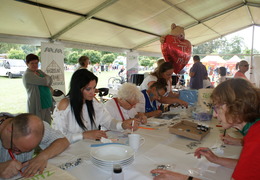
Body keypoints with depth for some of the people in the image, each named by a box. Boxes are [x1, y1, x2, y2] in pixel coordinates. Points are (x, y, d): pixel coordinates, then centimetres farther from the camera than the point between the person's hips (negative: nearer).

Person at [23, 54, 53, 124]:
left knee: (48, 125, 10)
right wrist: (47, 78, 1)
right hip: (37, 104, -7)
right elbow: (44, 81, -20)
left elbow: (50, 80, 4)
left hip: (47, 103, 7)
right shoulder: (27, 75, -11)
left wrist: (46, 83, -16)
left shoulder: (39, 71, 14)